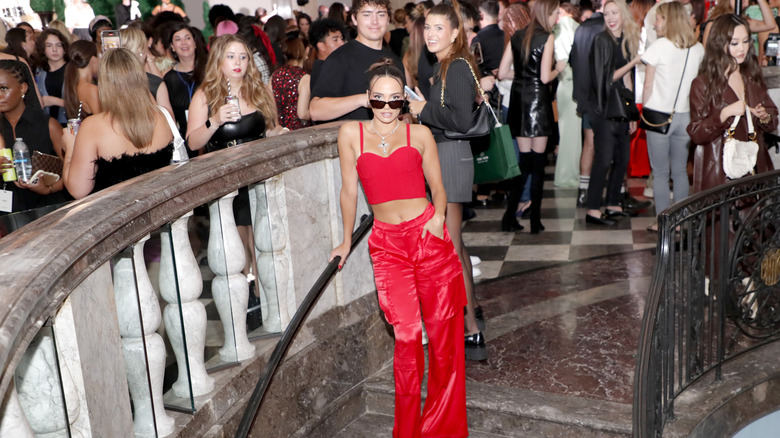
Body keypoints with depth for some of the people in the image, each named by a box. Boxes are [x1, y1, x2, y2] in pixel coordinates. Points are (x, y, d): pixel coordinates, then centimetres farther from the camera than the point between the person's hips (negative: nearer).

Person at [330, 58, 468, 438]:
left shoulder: (420, 134, 6)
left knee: (442, 332, 2)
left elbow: (438, 189, 11)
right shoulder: (352, 133, 5)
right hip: (387, 243, 0)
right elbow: (349, 191, 12)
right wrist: (346, 242, 19)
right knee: (407, 335, -9)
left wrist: (438, 215, -9)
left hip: (429, 236, 1)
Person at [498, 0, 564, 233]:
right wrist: (558, 68, 5)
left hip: (518, 100, 5)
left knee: (524, 159, 12)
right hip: (538, 100, -5)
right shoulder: (547, 37, -8)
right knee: (537, 161, 3)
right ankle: (535, 220, 8)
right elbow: (545, 77, -15)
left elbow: (502, 72, 6)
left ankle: (510, 215, 5)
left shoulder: (517, 36, 7)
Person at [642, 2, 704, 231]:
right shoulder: (698, 49, 4)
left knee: (660, 173, 4)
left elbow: (648, 85, -6)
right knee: (680, 171, 13)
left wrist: (646, 110, 5)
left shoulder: (659, 46, -9)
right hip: (685, 115, 4)